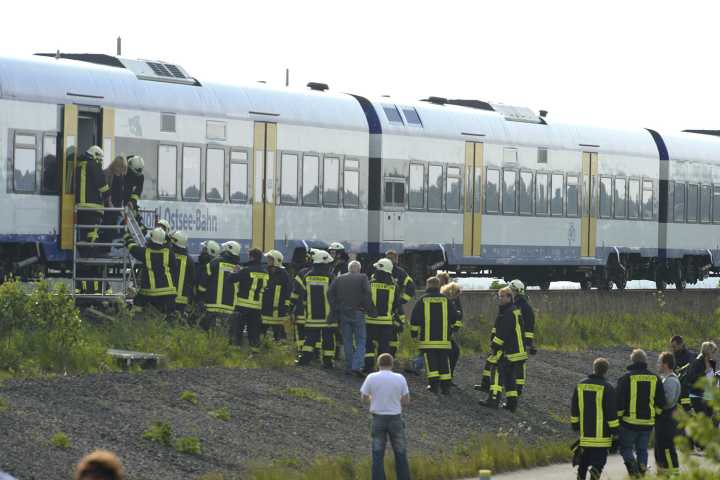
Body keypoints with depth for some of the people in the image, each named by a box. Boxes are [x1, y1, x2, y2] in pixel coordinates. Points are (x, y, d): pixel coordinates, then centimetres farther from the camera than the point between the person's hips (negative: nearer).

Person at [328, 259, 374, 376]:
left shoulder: (339, 279, 9)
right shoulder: (362, 278, -2)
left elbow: (330, 293, 1)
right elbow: (367, 293, -15)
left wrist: (335, 309, 4)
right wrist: (369, 309, -7)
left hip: (343, 313, 4)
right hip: (357, 313, -4)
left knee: (347, 341, 13)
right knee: (361, 341, 0)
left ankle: (349, 367, 14)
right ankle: (356, 366, -14)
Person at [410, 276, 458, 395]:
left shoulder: (422, 300, -2)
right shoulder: (446, 300, 4)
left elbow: (415, 318, -1)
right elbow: (454, 317, 12)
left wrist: (414, 332, 12)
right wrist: (449, 329, 29)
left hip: (427, 339, -2)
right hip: (444, 339, 2)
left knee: (431, 362, 3)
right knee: (444, 361, 6)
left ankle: (433, 383, -5)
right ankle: (445, 386, 3)